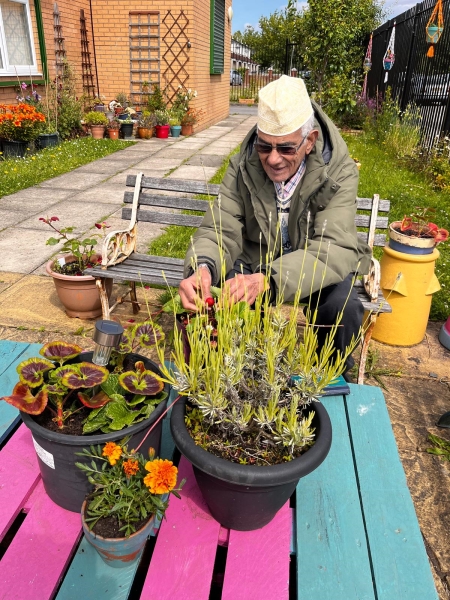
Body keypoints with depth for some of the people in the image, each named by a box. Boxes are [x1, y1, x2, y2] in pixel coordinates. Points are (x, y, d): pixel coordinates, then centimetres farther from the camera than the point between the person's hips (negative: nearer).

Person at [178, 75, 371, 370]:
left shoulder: (340, 173, -21)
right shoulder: (243, 168, -14)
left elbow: (333, 248, -32)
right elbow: (220, 231, -15)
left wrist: (267, 279, -51)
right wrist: (202, 267, -42)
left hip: (319, 268, -1)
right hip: (256, 261, 2)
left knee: (344, 307, -31)